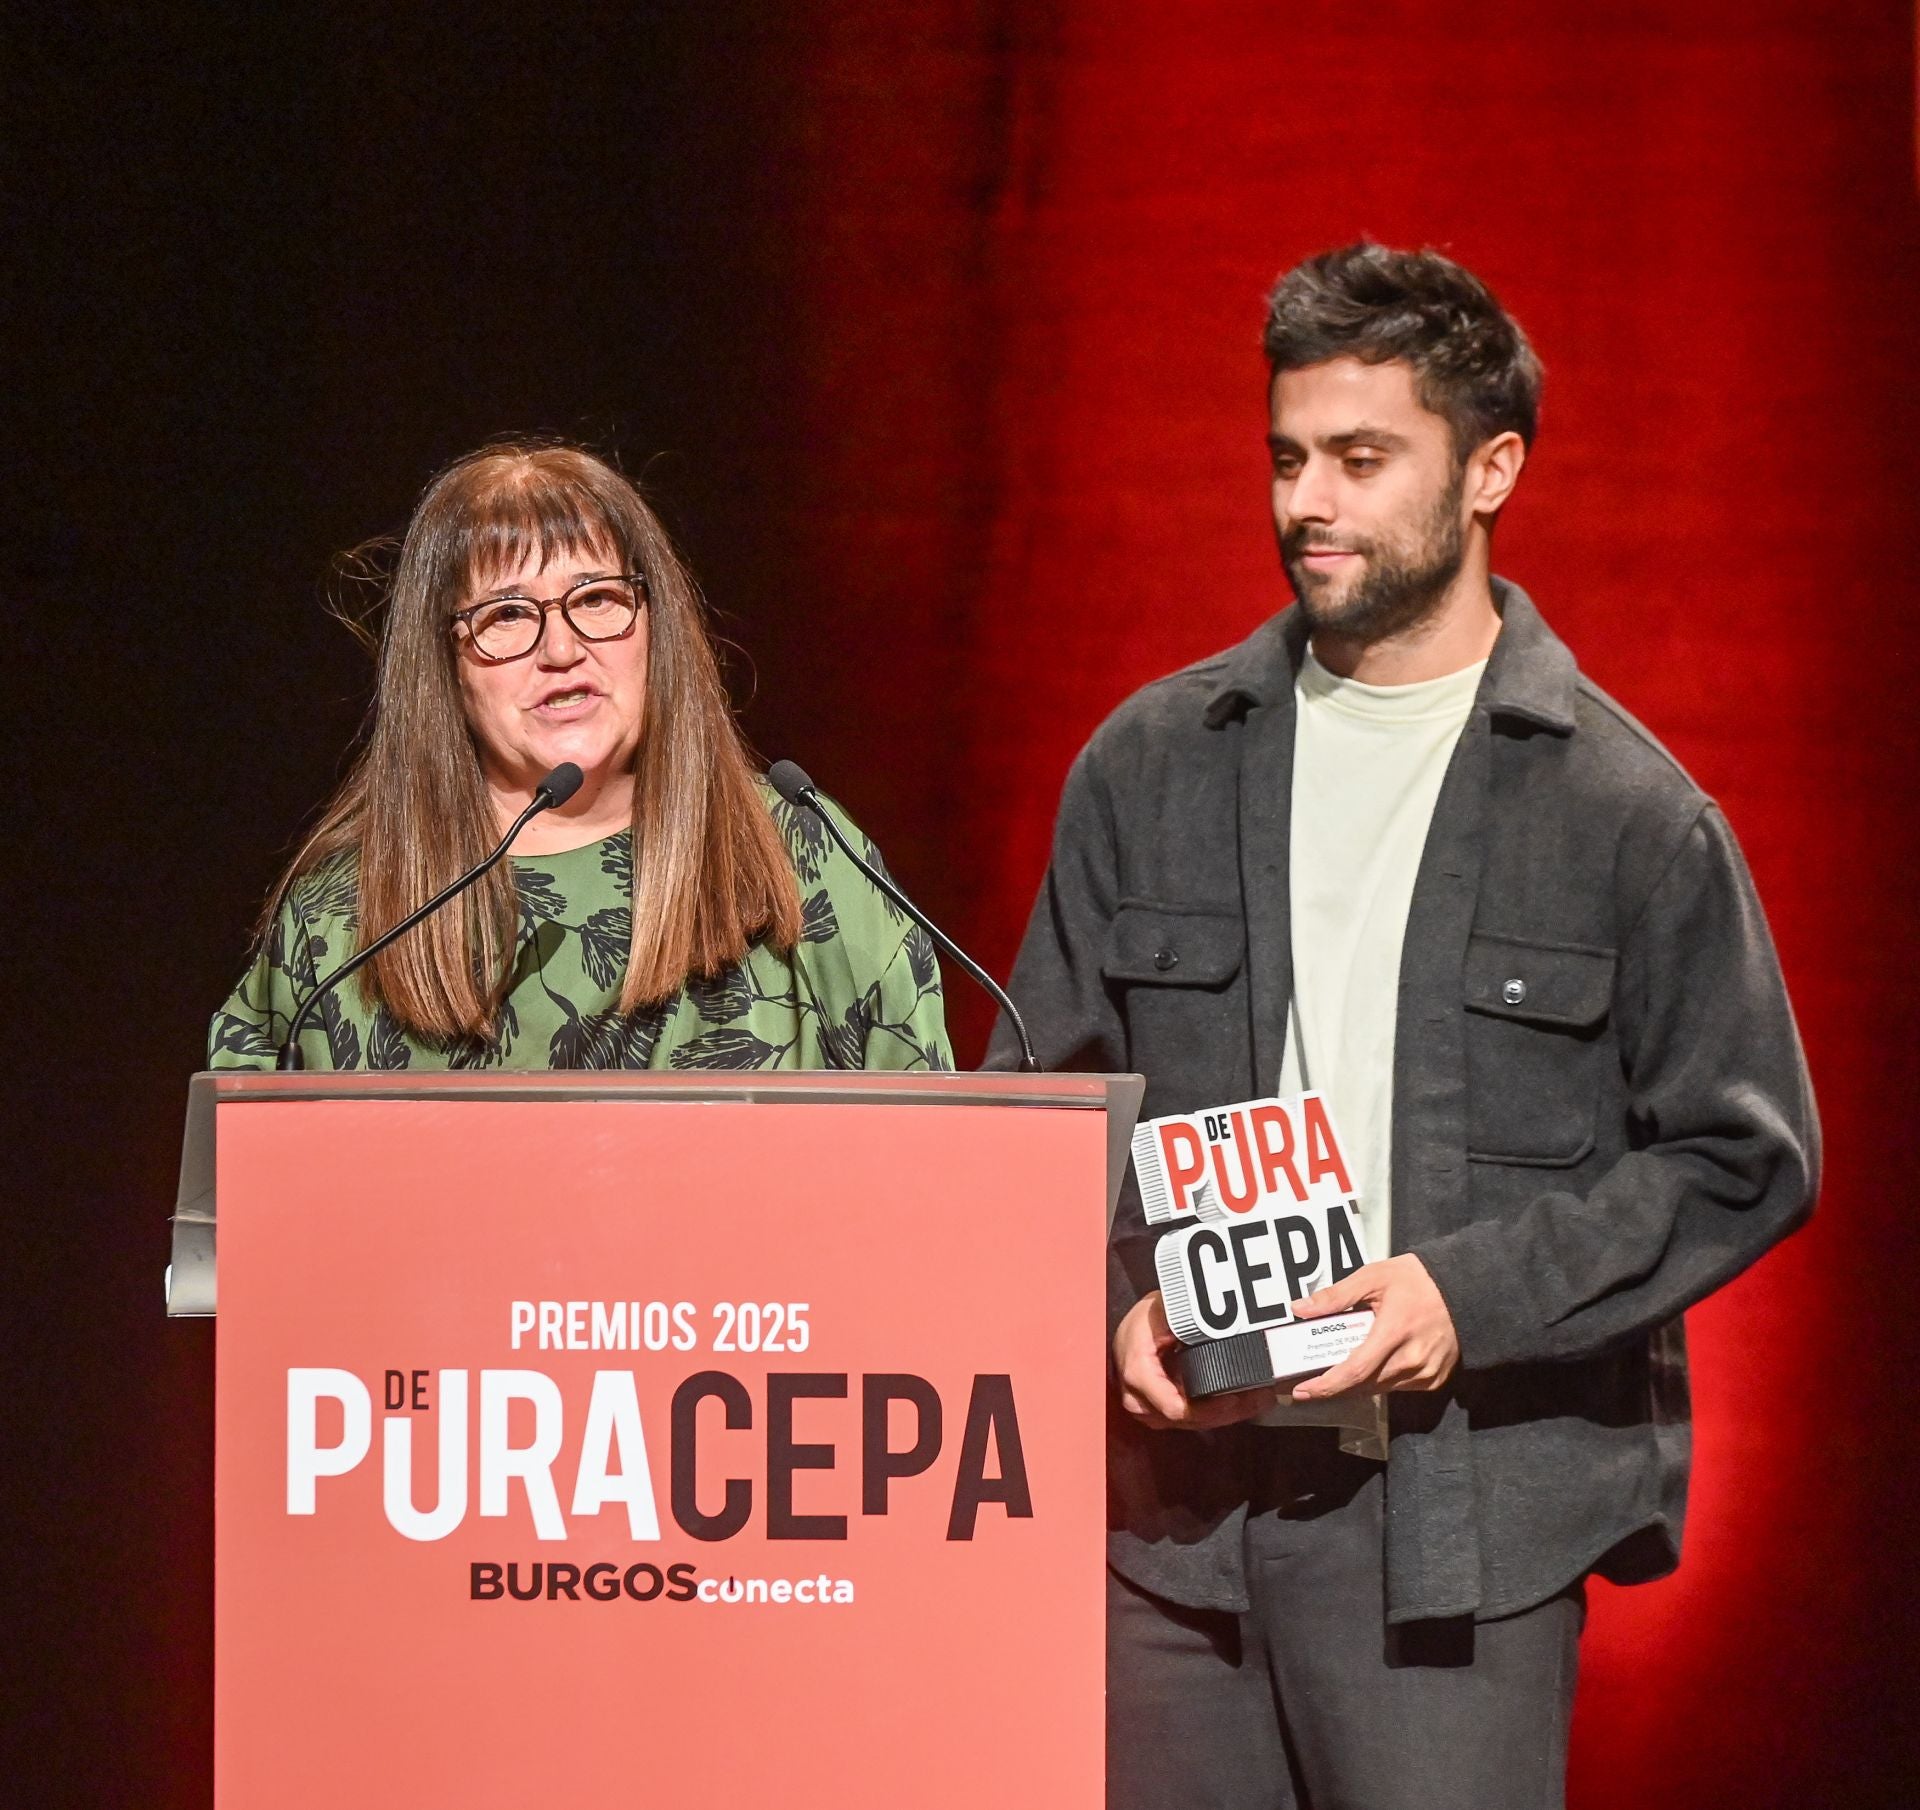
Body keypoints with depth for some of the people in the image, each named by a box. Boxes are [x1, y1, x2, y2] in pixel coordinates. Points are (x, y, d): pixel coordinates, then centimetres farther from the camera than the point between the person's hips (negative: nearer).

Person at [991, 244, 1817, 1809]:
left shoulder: (1622, 809, 0)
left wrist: (1470, 1293, -12)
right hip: (1176, 1496, 3)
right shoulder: (1150, 766, 10)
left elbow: (1745, 1154, 0)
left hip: (1460, 1517, -3)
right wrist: (1116, 1305, -4)